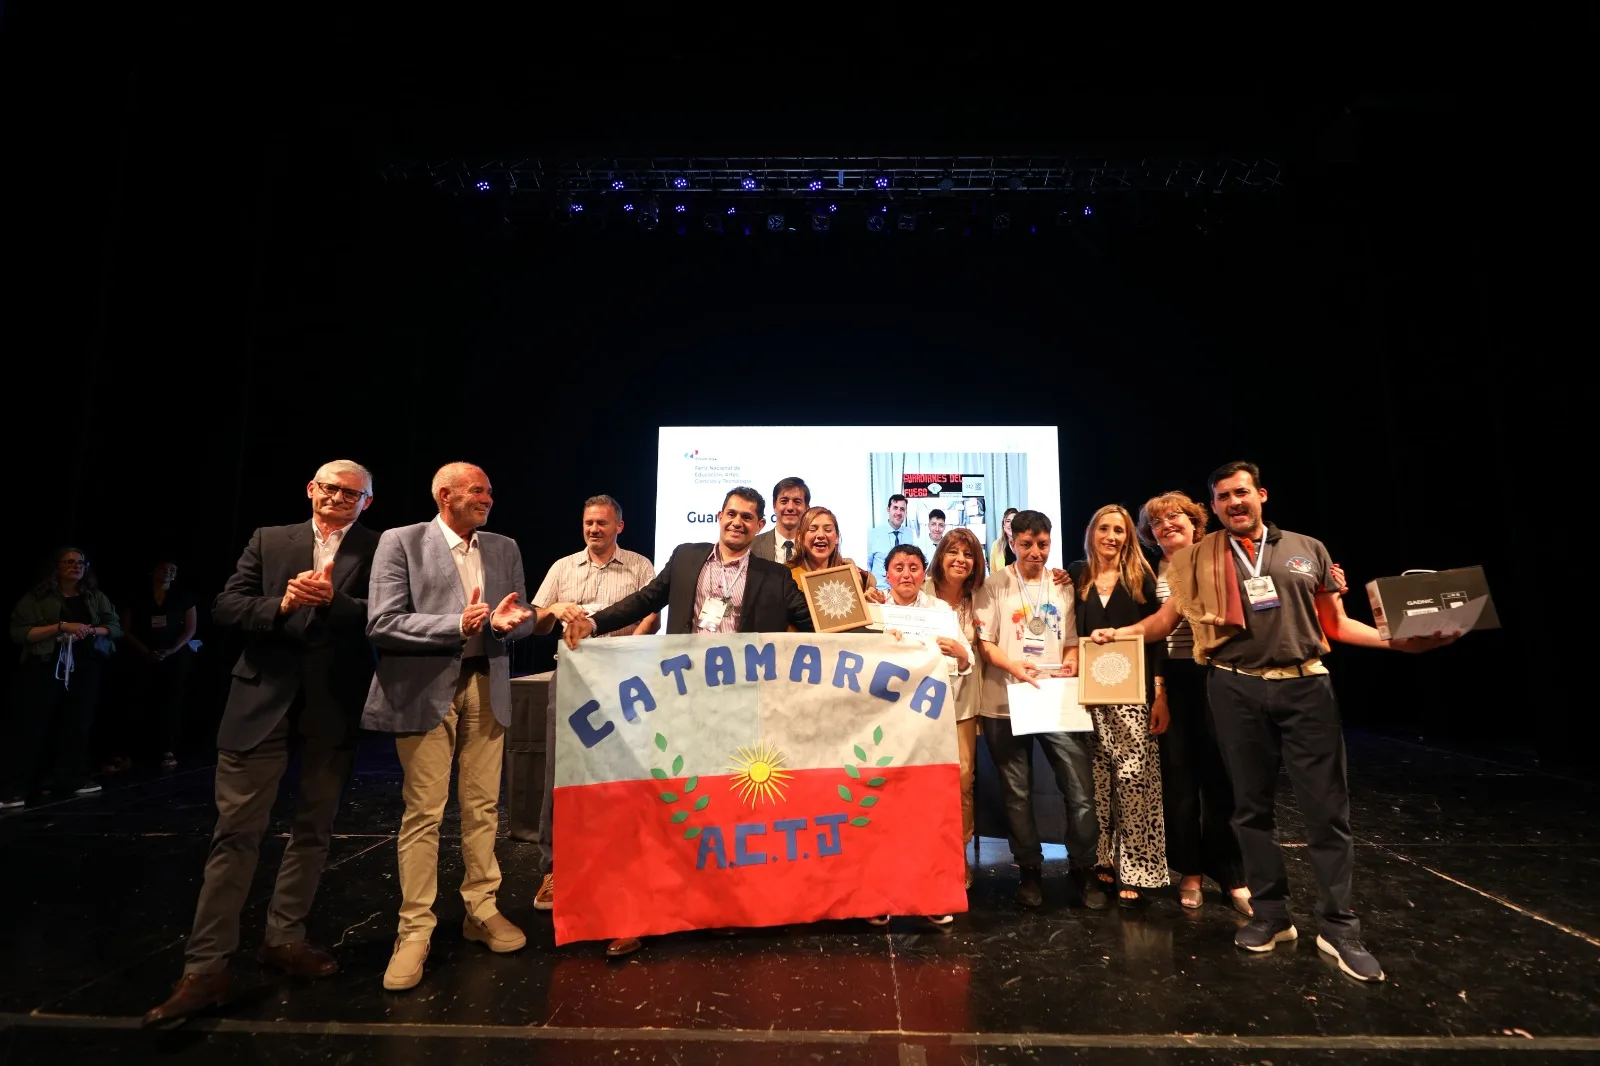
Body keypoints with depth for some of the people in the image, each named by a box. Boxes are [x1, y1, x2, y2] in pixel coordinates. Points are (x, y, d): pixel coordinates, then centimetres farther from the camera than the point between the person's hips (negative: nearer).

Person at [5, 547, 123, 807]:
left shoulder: (97, 597, 9)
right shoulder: (36, 597, 0)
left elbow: (116, 627, 7)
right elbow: (19, 632, -7)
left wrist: (91, 630, -13)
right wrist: (61, 626, -19)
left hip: (85, 669, 3)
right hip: (44, 668, -3)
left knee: (78, 724, 7)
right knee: (32, 726, -2)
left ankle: (73, 778, 17)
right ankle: (14, 787, 6)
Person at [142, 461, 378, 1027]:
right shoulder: (269, 540, 6)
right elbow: (225, 608, 1)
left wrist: (333, 601, -25)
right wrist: (280, 606, -17)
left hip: (333, 707, 0)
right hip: (263, 700, 1)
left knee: (312, 830, 13)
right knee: (236, 831, 3)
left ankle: (283, 938, 30)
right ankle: (205, 968, 13)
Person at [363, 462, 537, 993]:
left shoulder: (505, 548, 10)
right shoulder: (400, 542, -4)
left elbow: (525, 617, 10)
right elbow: (381, 623, -11)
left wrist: (506, 622, -14)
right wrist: (457, 625, -21)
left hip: (487, 688, 4)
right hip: (426, 690, -4)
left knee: (483, 807, 11)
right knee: (423, 812, 1)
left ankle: (482, 910, 26)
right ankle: (414, 930, 14)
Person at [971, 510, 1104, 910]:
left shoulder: (1063, 587, 12)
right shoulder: (994, 586, 2)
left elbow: (1072, 641, 13)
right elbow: (983, 643, -3)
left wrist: (1070, 663, -8)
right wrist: (1013, 666, -19)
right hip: (1006, 703, -2)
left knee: (1081, 791, -2)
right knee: (1017, 794, 7)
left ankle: (1083, 869, 19)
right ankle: (1029, 870, 25)